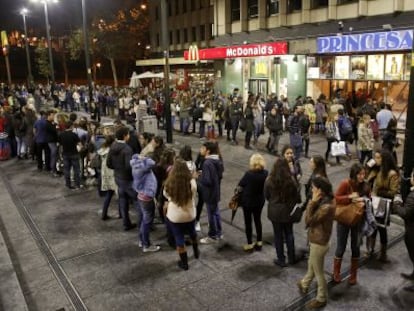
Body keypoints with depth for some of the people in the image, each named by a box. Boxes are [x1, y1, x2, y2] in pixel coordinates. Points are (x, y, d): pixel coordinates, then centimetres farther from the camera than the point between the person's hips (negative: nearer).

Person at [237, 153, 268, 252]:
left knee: (248, 222, 11)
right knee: (258, 220, 20)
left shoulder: (249, 174, -26)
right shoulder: (265, 173, -13)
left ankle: (250, 244, 20)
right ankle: (259, 243, 30)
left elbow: (240, 185, -15)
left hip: (248, 201, -4)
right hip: (260, 201, 4)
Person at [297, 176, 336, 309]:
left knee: (318, 272, 14)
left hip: (318, 243, -9)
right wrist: (314, 202, -10)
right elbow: (313, 219, 2)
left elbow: (308, 220, -24)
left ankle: (321, 299, 36)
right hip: (317, 240, 9)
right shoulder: (327, 200, -5)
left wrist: (312, 202, -25)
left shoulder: (326, 207, -34)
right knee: (311, 265, 31)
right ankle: (304, 285, 55)